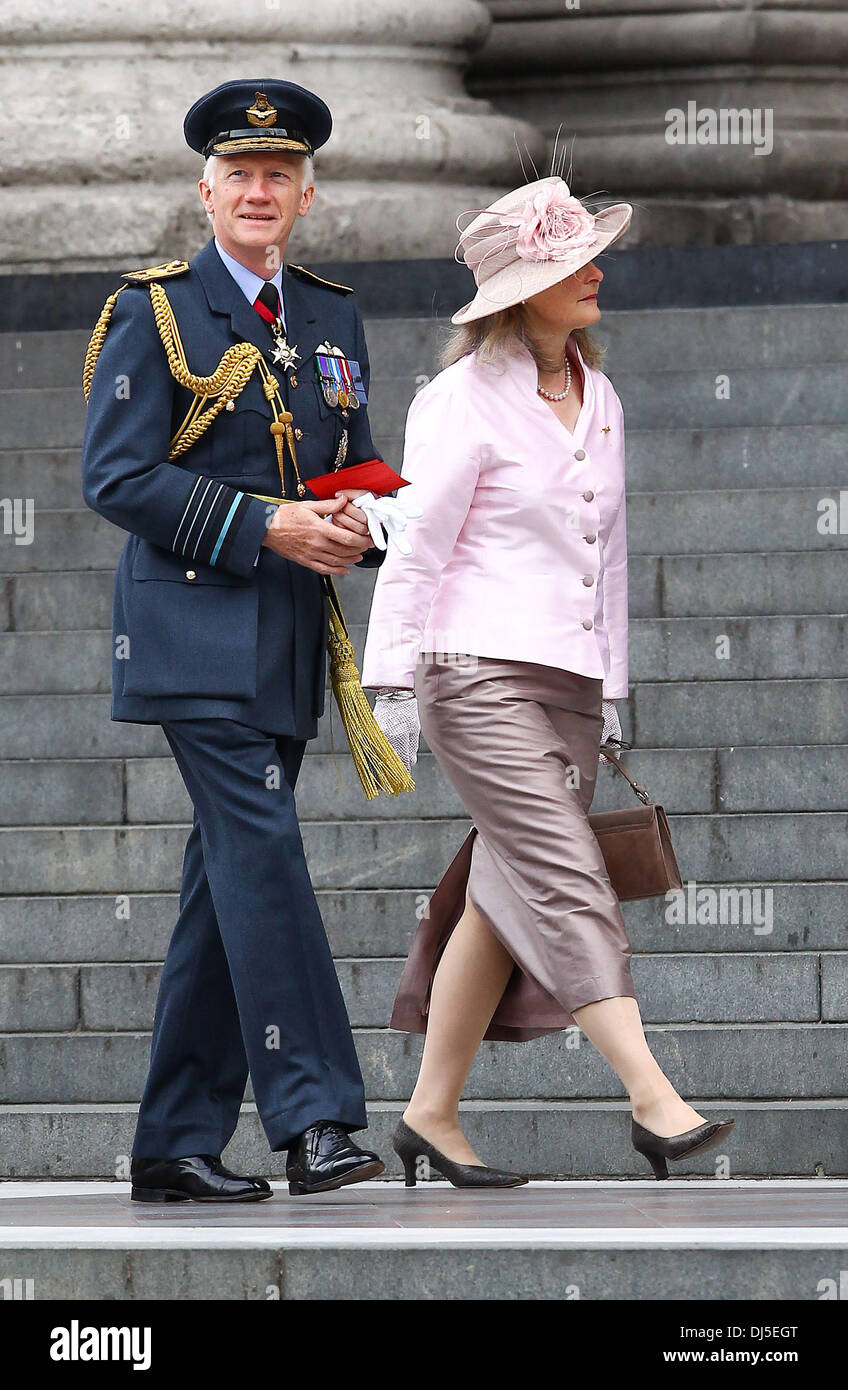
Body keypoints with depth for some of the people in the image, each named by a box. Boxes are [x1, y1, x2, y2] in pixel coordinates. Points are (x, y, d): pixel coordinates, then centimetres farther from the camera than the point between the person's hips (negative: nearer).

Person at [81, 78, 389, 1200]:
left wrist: (358, 525, -3)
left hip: (290, 645, 7)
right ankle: (314, 1119, -19)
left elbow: (358, 467, 22)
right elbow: (116, 477, -10)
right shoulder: (154, 313, -3)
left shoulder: (333, 319, 16)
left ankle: (177, 1145, 10)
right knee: (262, 854, -16)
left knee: (227, 882, 7)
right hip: (196, 632, -6)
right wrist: (265, 527, -17)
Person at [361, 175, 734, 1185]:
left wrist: (610, 691, 21)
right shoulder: (465, 399, -6)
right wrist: (393, 686, -11)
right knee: (564, 881, -14)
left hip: (569, 682, 7)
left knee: (506, 897, 6)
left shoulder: (598, 399, 15)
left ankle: (431, 1115, 13)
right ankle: (654, 1100, -22)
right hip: (482, 674, -7)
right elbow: (415, 547, -7)